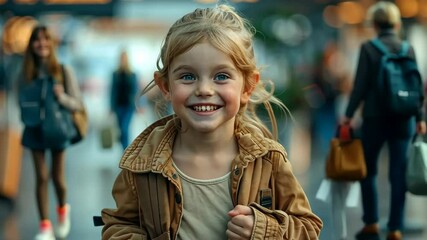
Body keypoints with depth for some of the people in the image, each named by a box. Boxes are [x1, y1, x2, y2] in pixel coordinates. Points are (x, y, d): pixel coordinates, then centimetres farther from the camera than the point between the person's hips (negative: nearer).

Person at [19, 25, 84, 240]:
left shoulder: (63, 71, -8)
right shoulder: (27, 72, -2)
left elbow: (77, 104, -5)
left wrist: (61, 97, -23)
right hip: (35, 129, 1)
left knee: (57, 178, 7)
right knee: (41, 177, 0)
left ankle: (63, 209, 39)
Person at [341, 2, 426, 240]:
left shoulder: (369, 48, -7)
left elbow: (360, 86, -8)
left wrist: (349, 114, 1)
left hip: (375, 117, -2)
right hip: (403, 119, 2)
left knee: (368, 170, 14)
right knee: (399, 175, 5)